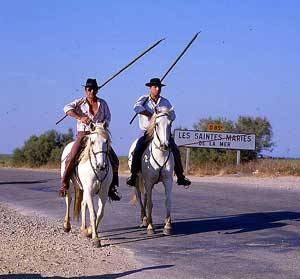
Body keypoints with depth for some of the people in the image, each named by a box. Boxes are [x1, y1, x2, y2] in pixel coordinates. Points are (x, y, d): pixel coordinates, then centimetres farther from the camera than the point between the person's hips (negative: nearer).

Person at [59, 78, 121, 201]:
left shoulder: (102, 103, 11)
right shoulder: (80, 103, 3)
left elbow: (107, 117, 11)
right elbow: (67, 108, -13)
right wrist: (80, 117, -26)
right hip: (83, 134, -3)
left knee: (114, 159, -6)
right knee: (71, 158, -23)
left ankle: (112, 187, 4)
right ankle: (64, 184, -9)